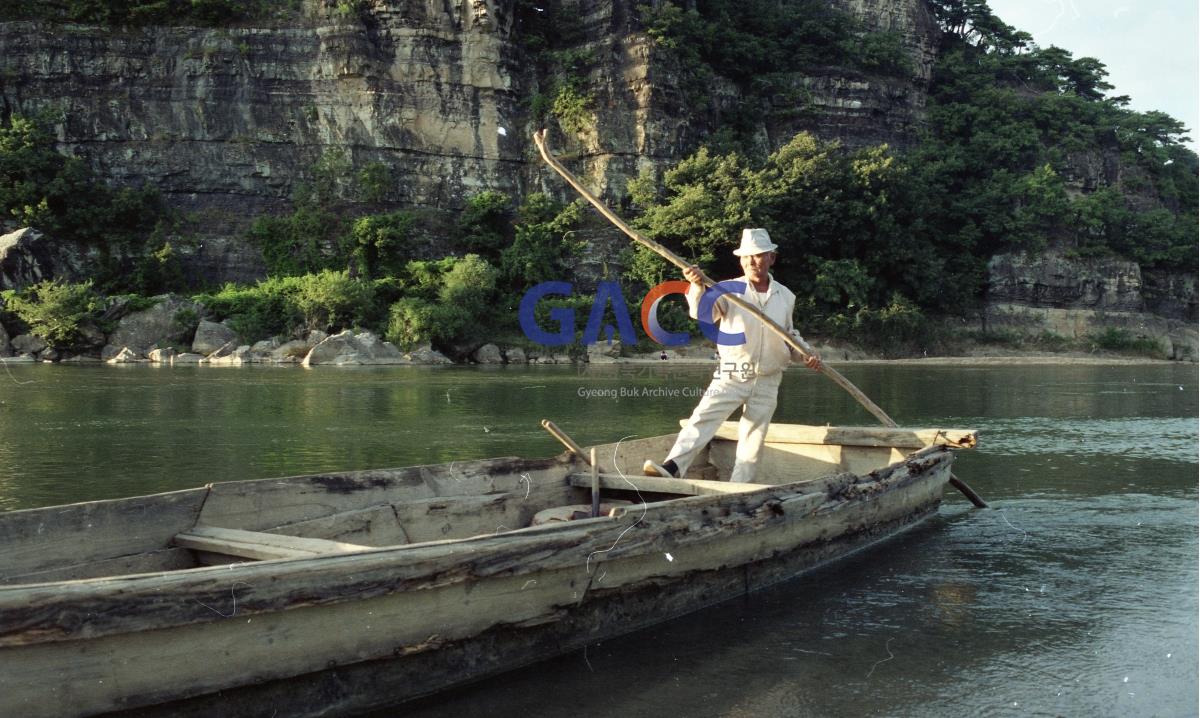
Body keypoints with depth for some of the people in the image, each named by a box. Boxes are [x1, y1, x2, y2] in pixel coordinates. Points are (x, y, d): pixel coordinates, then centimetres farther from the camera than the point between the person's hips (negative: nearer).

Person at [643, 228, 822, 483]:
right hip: (731, 376, -3)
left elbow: (790, 335, 20)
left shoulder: (785, 296, 7)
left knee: (753, 439, 5)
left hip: (767, 383, 3)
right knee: (703, 418, -18)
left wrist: (806, 353, 2)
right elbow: (702, 312, -22)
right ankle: (672, 467, -28)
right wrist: (698, 286, -41)